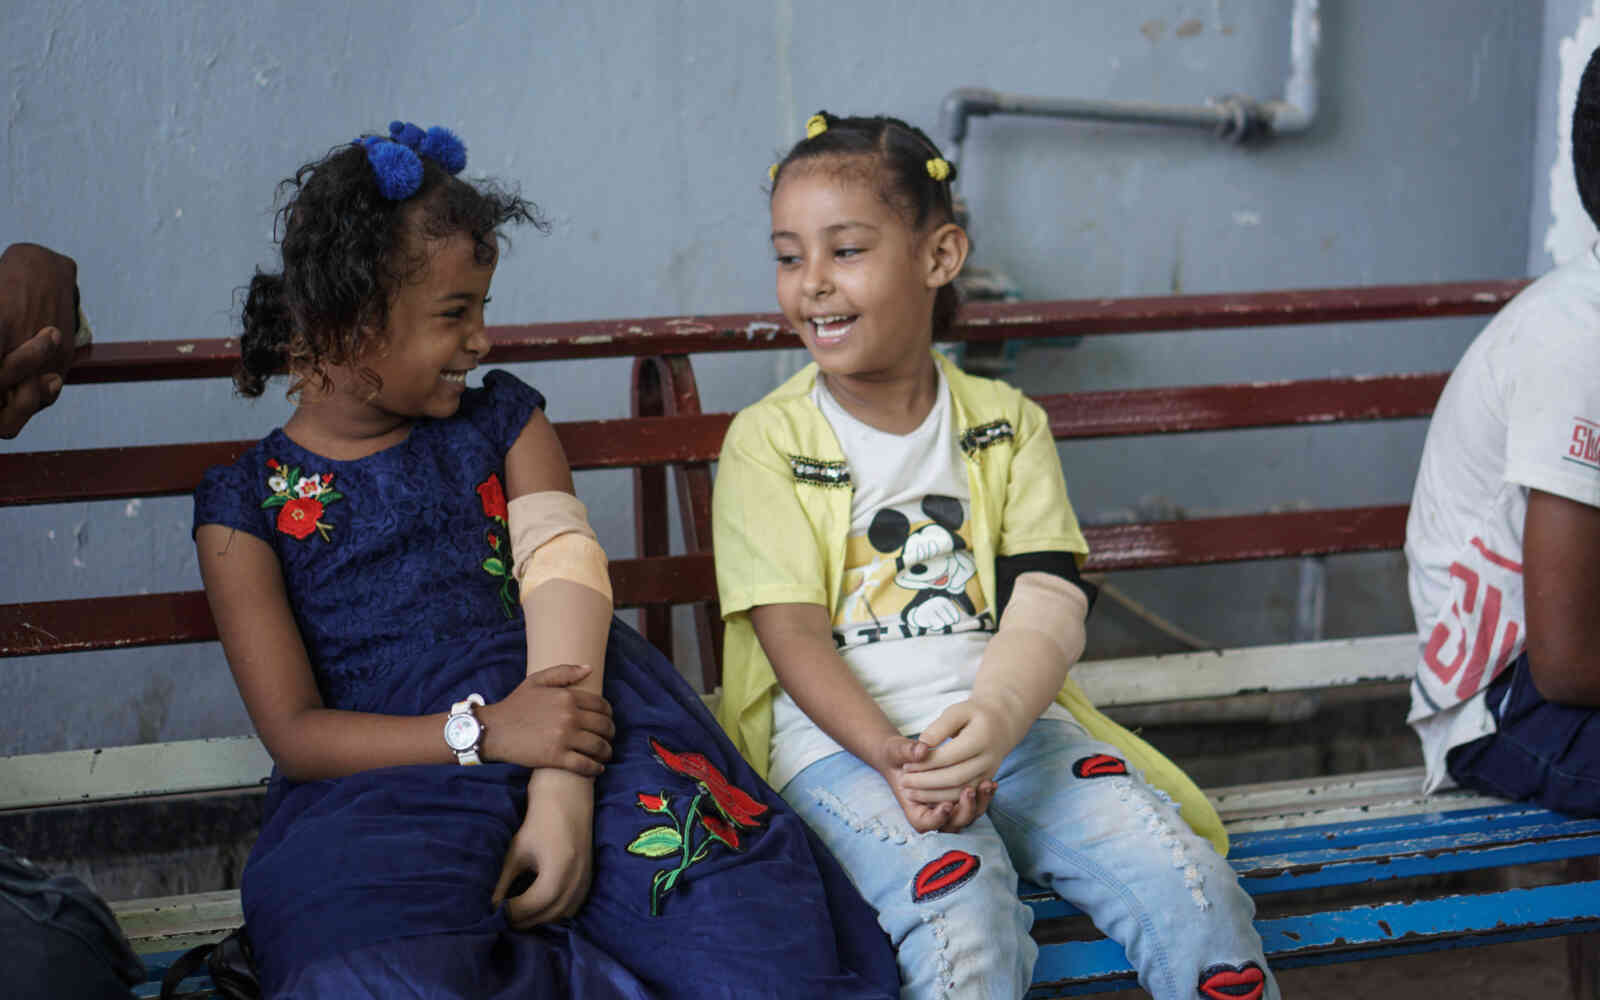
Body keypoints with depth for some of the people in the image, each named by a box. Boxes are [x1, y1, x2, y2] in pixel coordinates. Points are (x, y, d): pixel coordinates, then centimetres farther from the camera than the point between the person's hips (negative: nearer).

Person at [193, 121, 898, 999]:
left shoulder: (502, 422, 19)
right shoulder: (245, 504, 10)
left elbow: (564, 583, 1)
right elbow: (293, 733, 2)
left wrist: (562, 798, -17)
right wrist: (483, 731, -16)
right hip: (391, 766, -1)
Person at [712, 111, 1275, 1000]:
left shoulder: (1008, 425, 12)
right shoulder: (766, 442, 5)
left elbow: (1047, 608, -2)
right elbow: (794, 634, -5)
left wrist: (995, 718, -25)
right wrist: (895, 756, -23)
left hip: (1008, 724, 3)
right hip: (841, 738, -3)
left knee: (1185, 880, -21)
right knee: (961, 907, -33)